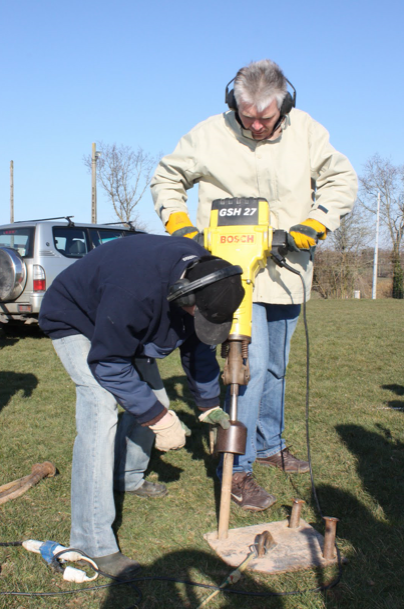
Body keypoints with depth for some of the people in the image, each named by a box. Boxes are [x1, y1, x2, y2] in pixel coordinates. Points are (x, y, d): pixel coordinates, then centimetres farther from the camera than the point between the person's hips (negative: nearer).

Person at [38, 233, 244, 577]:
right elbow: (108, 365, -33)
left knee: (150, 400, 7)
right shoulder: (136, 290, -44)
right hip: (76, 322, -7)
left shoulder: (203, 276, -20)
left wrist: (209, 405, -1)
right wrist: (160, 419, -28)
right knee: (101, 412, -22)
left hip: (124, 325, 8)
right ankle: (93, 542, -17)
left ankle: (129, 478, 34)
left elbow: (198, 345, -3)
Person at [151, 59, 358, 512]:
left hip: (286, 271, 4)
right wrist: (177, 221, -8)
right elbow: (166, 179, 7)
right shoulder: (209, 135, -5)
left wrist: (315, 223, -10)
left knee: (275, 366, 16)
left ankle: (269, 444, 36)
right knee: (251, 363, -15)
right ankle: (236, 469, -2)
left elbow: (342, 180, 5)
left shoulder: (307, 132, 0)